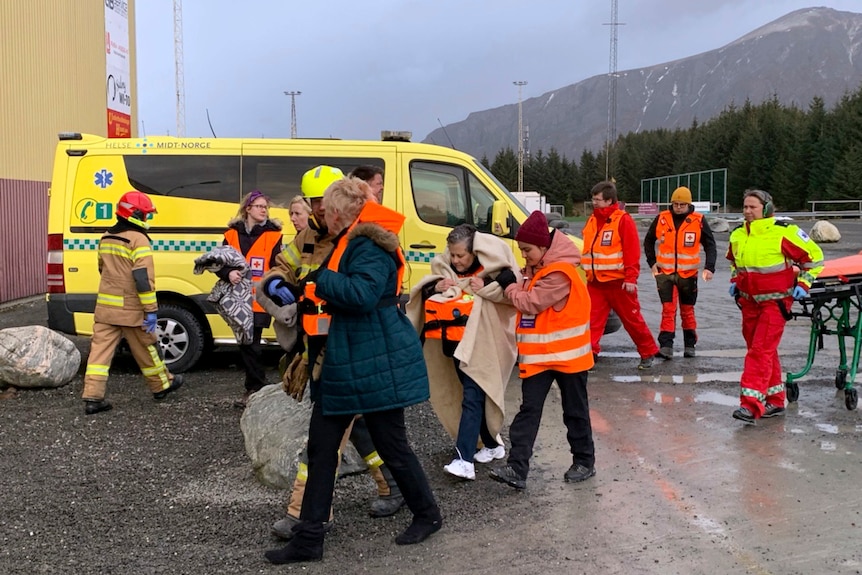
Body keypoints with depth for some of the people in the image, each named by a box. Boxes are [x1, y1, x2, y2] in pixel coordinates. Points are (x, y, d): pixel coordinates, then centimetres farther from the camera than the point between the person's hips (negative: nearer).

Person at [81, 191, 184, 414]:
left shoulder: (106, 238, 11)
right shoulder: (138, 240, -14)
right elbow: (143, 278, -20)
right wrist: (151, 310, -18)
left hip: (105, 306, 6)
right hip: (130, 309, -6)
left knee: (101, 349, 2)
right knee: (146, 348, 10)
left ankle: (93, 397, -3)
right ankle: (162, 385, 27)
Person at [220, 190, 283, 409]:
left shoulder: (273, 235, 0)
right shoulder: (233, 233, 8)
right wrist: (228, 273, -12)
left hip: (259, 300, -4)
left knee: (250, 345, -4)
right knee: (246, 344, 10)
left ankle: (254, 389, 6)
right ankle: (255, 388, 22)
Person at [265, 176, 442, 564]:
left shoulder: (370, 245, -18)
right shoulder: (350, 242, 14)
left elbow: (362, 294, -32)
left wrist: (319, 278, -22)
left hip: (377, 364, -10)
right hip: (345, 361, 10)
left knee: (391, 445, 5)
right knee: (321, 444, 7)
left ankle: (427, 515, 29)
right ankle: (309, 538, 13)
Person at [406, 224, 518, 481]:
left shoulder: (492, 270, -9)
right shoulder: (445, 269, 8)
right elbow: (424, 295, 12)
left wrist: (487, 288, -24)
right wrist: (435, 287, -8)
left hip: (482, 346, -7)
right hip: (456, 344, 7)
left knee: (472, 398, -12)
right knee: (475, 396, 16)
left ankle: (464, 460, -17)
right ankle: (493, 445, 32)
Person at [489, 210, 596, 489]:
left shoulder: (559, 273, -20)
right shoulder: (534, 269, 9)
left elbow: (531, 302, -23)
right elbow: (526, 299, 11)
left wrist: (510, 284, -9)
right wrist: (510, 284, -6)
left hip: (567, 354, -8)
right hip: (538, 355, 8)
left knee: (575, 411, 9)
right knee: (529, 410, 0)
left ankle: (584, 461, 24)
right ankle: (517, 468, -4)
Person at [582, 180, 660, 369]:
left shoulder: (623, 220, -10)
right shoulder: (592, 220, 12)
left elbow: (632, 252, -14)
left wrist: (631, 279, -18)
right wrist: (588, 273, 17)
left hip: (618, 282, -6)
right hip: (595, 282, 6)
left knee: (632, 319, 5)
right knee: (592, 320, -2)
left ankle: (648, 353, 20)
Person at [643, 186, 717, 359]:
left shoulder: (698, 220, -5)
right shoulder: (661, 219, -1)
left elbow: (710, 245, -3)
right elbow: (648, 241, 12)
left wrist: (709, 267, -14)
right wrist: (652, 262, 5)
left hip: (688, 273, 0)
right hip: (665, 273, 0)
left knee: (687, 310, 12)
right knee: (668, 309, -7)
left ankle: (690, 345, 22)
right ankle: (666, 346, -9)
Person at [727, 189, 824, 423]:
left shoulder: (784, 232, -16)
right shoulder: (737, 235, 5)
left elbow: (814, 256, -7)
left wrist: (803, 284, -10)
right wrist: (734, 281, 14)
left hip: (775, 302, -7)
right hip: (748, 301, 7)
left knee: (761, 351, -13)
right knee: (757, 349, 12)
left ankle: (751, 404, -16)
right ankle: (775, 401, 25)